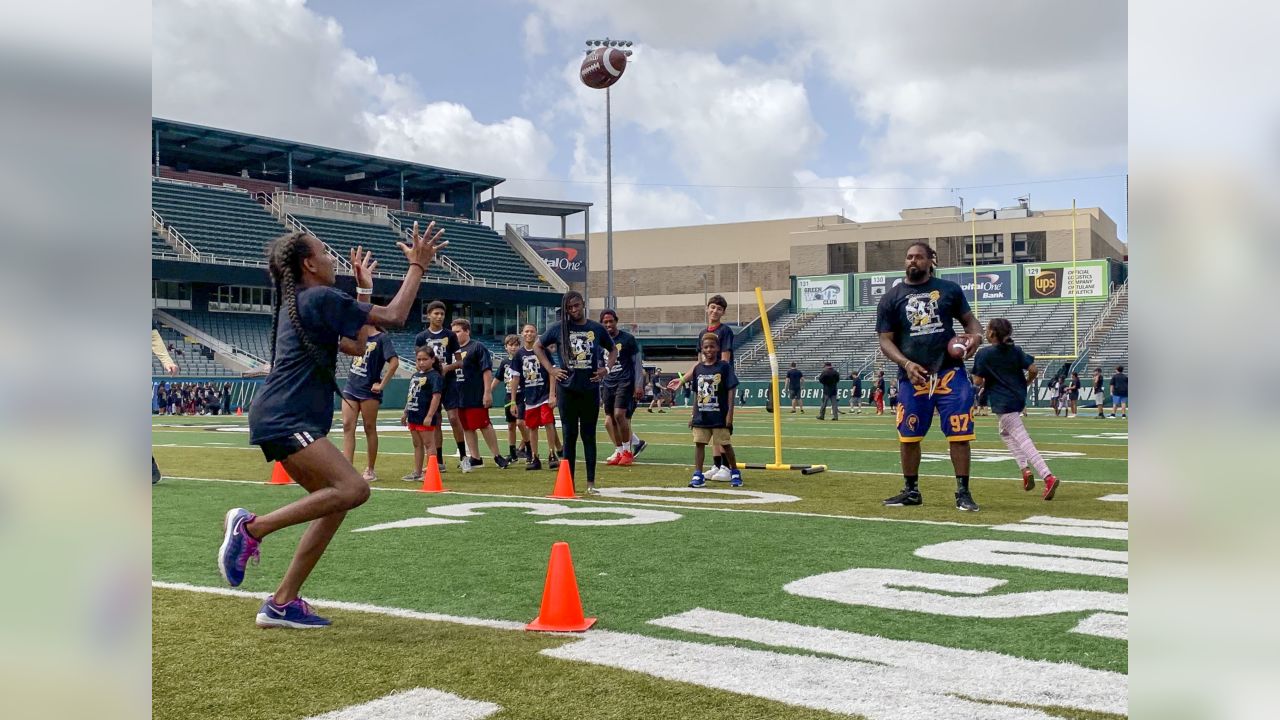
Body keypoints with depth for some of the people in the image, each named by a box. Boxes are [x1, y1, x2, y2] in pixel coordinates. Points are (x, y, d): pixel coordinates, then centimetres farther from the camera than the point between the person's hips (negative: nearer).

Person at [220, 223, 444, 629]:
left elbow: (355, 345, 30)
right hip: (284, 418, -10)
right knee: (352, 489, -22)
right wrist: (417, 266, 0)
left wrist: (363, 289, 33)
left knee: (336, 501, 7)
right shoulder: (321, 297, -7)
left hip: (281, 420, 10)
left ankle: (282, 603, 7)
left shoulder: (300, 304, 23)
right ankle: (251, 527, -15)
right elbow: (394, 317, -9)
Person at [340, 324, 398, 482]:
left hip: (369, 391, -6)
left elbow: (394, 362, -18)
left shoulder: (382, 338, -9)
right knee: (347, 426, -2)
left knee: (370, 428, 3)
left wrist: (382, 384, -16)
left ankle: (370, 470, 12)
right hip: (351, 387, 6)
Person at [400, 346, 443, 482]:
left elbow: (436, 396, -20)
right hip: (413, 416, 9)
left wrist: (430, 416, -25)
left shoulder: (435, 376, -13)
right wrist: (405, 412, 22)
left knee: (428, 443, -3)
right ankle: (417, 473, 23)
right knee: (417, 445, 15)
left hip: (425, 418, -9)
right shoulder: (415, 375, 14)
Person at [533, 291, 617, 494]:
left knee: (589, 434, 4)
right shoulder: (558, 328, 1)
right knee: (570, 434, 4)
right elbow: (537, 347, 11)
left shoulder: (597, 329, 4)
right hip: (567, 388, 0)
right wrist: (550, 369, 1)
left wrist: (607, 368, 2)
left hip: (590, 388, 1)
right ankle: (569, 481, 10)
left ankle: (591, 483, 8)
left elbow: (613, 350, 18)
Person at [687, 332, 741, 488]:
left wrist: (730, 413, -12)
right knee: (699, 443, 1)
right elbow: (696, 394, 13)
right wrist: (693, 415, 11)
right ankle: (698, 475, 7)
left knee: (725, 444, 5)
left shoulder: (724, 366, -6)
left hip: (720, 415, -4)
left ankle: (735, 473, 21)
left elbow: (730, 391, -7)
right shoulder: (698, 368, 7)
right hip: (701, 416, 4)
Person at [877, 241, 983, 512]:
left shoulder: (949, 289, 6)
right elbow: (885, 341, 3)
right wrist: (906, 364, -14)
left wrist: (975, 335, -11)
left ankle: (963, 492, 6)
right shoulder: (891, 298, 5)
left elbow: (969, 319, 13)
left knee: (959, 434, -3)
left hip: (950, 373, -1)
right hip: (912, 376, 1)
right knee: (908, 436, 7)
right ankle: (911, 491, 22)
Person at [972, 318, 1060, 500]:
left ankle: (1048, 477, -22)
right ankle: (1025, 469, 15)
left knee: (1022, 440, -10)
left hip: (1002, 402, -7)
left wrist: (983, 383, 11)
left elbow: (978, 381, -11)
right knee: (1005, 431, 27)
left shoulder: (984, 354, -11)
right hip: (1019, 398, 7)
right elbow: (1033, 370, -3)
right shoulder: (1016, 351, 4)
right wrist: (1025, 383, 15)